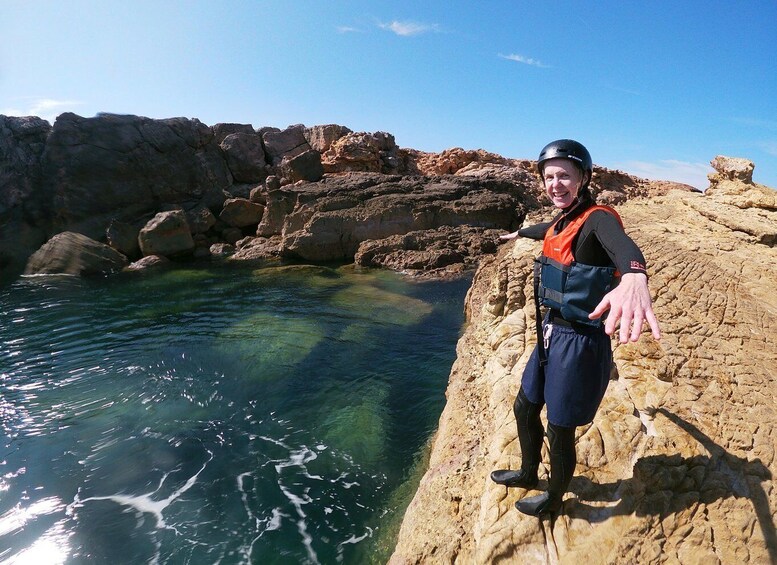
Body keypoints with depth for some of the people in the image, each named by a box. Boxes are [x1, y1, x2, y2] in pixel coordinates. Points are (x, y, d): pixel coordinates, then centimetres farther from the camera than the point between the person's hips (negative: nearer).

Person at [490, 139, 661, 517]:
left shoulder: (597, 219, -17)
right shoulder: (562, 222, 6)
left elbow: (622, 245, -41)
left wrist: (634, 278, -64)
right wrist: (518, 233, 53)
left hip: (579, 343, -8)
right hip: (551, 334, 8)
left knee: (559, 431, 10)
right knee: (524, 408, 23)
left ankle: (553, 500, 38)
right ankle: (528, 474, 50)